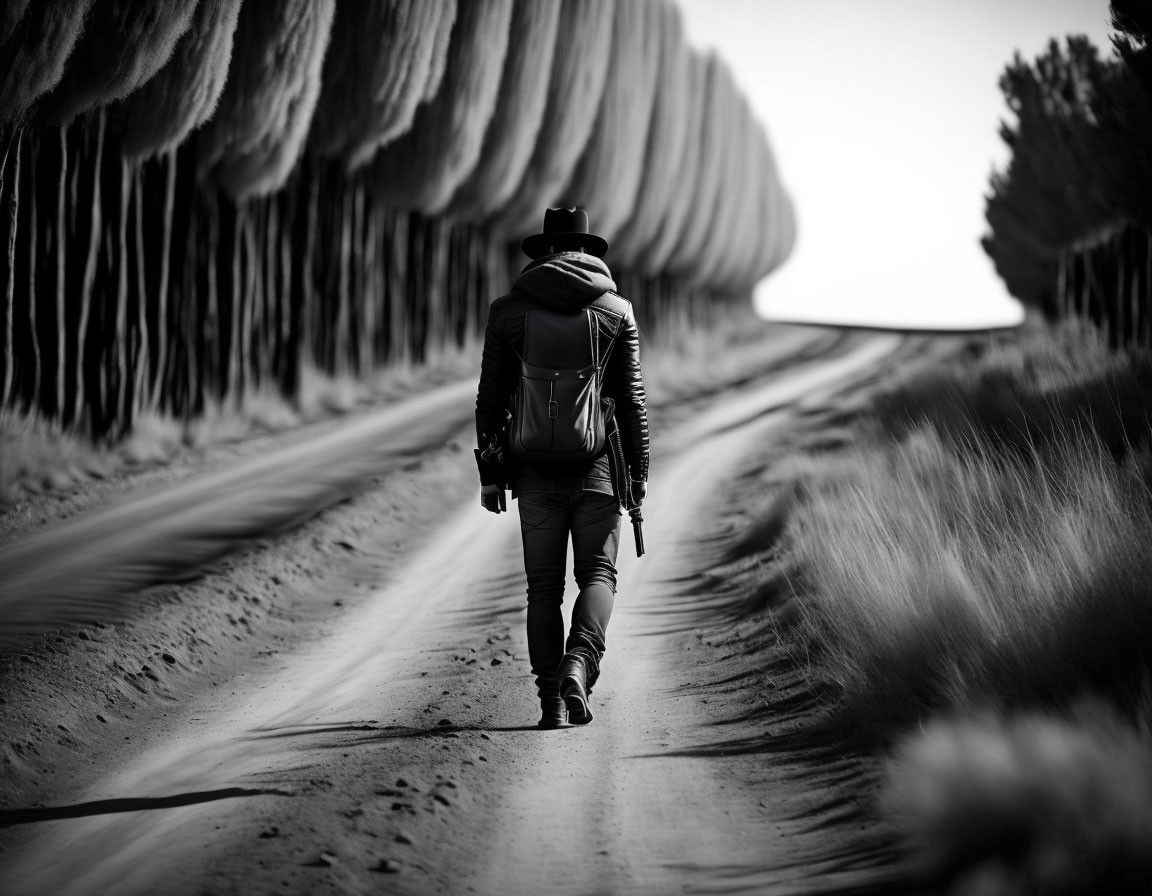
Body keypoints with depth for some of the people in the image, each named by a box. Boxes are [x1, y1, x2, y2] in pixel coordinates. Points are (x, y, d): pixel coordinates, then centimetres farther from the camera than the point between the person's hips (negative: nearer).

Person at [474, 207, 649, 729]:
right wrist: (639, 470, 4)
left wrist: (488, 474, 7)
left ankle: (552, 700, 1)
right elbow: (632, 397, 0)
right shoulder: (617, 310, 3)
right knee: (598, 574, 6)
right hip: (597, 467, -1)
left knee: (544, 586, 7)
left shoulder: (507, 310, 3)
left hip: (536, 469, 1)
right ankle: (579, 664, -19)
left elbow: (490, 398, 2)